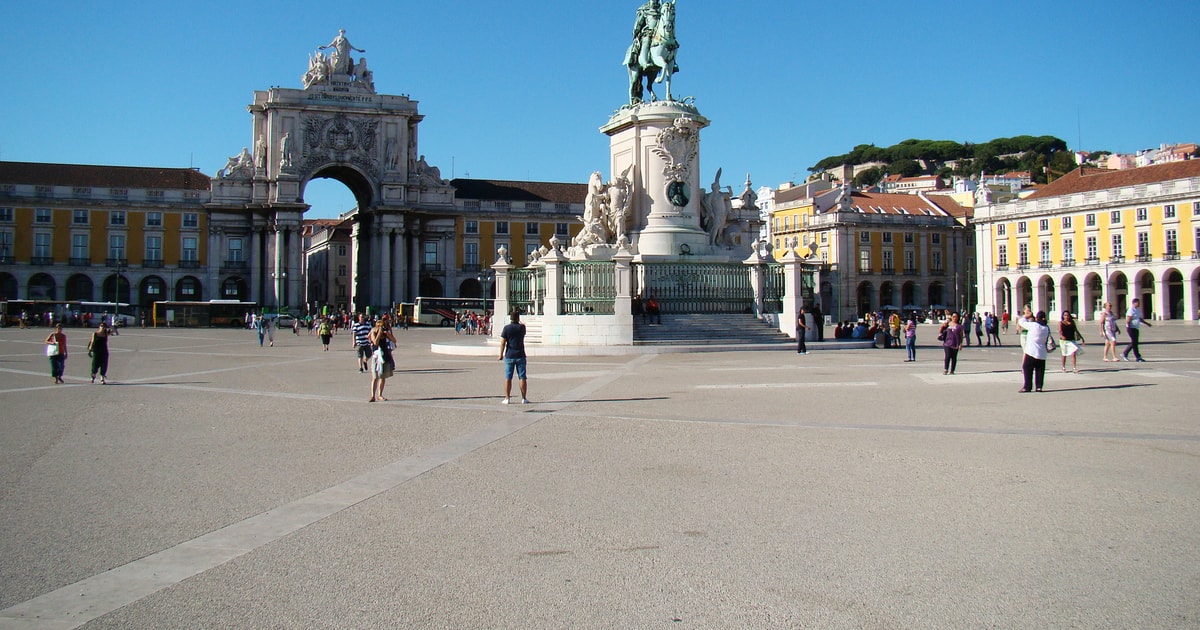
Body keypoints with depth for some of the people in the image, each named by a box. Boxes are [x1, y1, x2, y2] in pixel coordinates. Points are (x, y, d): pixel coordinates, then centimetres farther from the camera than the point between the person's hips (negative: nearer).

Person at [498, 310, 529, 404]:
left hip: (509, 356, -1)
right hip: (520, 356, 1)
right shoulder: (522, 327, -1)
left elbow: (503, 343, -7)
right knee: (522, 378, 4)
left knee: (508, 378, 3)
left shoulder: (507, 328, -6)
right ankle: (524, 398, 5)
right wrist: (519, 322, 42)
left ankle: (507, 398, 3)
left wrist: (501, 355, -1)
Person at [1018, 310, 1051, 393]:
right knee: (1040, 371, 11)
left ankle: (1027, 387, -1)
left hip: (1031, 352, -5)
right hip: (1042, 354, 5)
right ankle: (1039, 386, 8)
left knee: (1027, 369, 2)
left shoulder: (1033, 325, -13)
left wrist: (1025, 317, 16)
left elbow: (1021, 322, -5)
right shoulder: (1047, 328, 4)